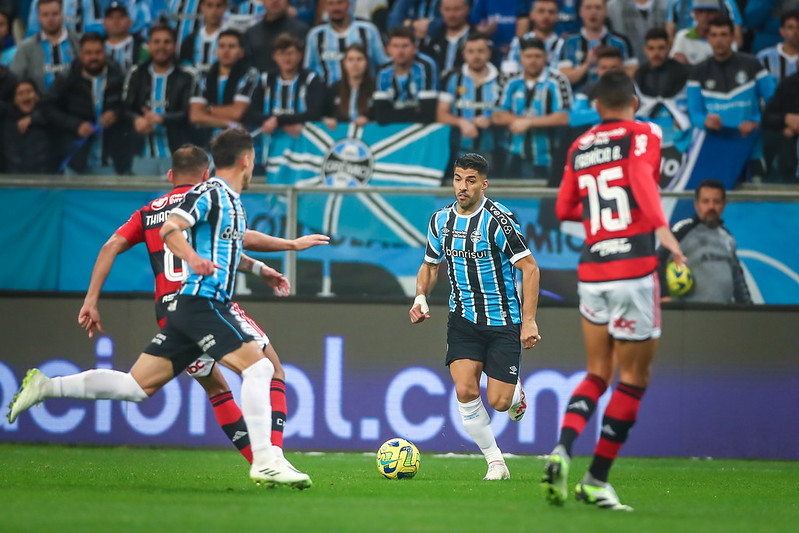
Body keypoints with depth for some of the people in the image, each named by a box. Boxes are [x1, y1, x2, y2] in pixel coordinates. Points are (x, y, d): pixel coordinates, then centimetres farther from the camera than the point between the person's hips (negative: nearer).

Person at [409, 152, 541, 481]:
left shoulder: (498, 219, -14)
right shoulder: (441, 221, 3)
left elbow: (529, 267, -13)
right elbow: (430, 265, 18)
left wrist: (529, 321, -18)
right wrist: (421, 297, -2)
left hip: (503, 321, -4)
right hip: (463, 320, 4)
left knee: (498, 402, -7)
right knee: (465, 391, -15)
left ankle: (515, 392, 32)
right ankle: (495, 462, 0)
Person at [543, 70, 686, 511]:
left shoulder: (580, 146, 13)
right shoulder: (642, 135, -1)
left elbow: (564, 209, 18)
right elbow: (642, 178, -21)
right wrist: (662, 227, -34)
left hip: (591, 271, 5)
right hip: (634, 268, -5)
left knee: (597, 374, 15)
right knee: (633, 377, 5)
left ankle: (562, 450, -10)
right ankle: (597, 478, 3)